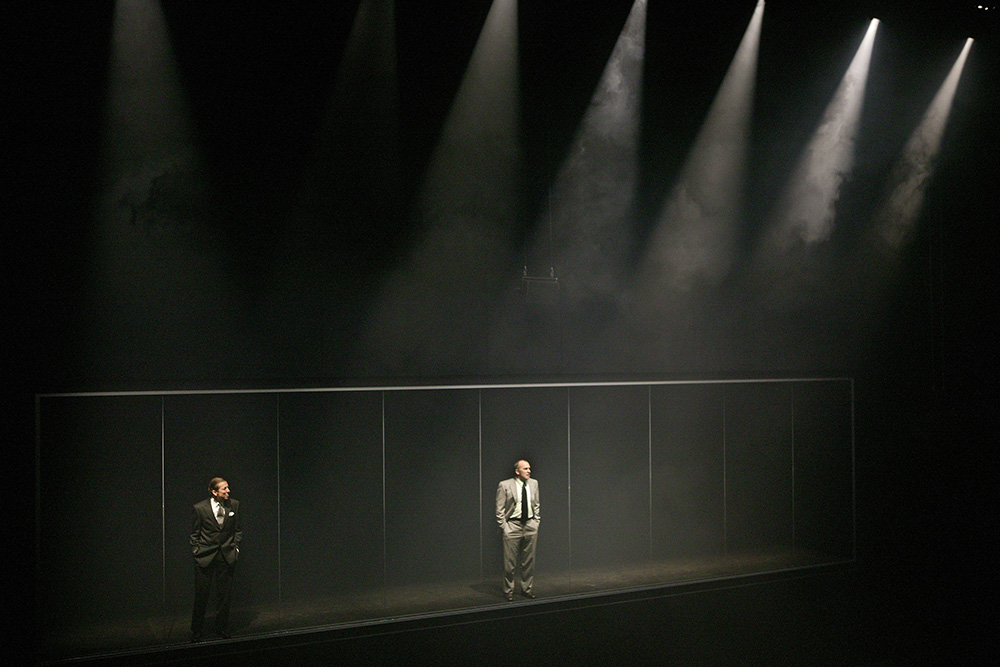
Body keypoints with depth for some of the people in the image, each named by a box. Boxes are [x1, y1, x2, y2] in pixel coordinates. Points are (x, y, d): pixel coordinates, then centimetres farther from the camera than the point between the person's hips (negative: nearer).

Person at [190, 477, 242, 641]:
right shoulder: (199, 508, -7)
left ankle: (222, 629, 22)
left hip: (227, 556, 2)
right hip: (205, 557, -2)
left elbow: (238, 530, 10)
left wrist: (235, 548, 4)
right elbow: (194, 534, 3)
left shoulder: (234, 505, 0)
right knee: (201, 595, 2)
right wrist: (197, 551, -2)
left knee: (224, 594, 7)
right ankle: (196, 632, 17)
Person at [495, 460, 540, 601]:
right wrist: (504, 527, -8)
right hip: (512, 525, -4)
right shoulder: (505, 485, -6)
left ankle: (527, 588, 22)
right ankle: (508, 590, 12)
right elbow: (500, 510, -4)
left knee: (529, 560, 9)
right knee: (510, 561, -1)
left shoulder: (534, 483, 9)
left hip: (530, 525, 4)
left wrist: (536, 522, 9)